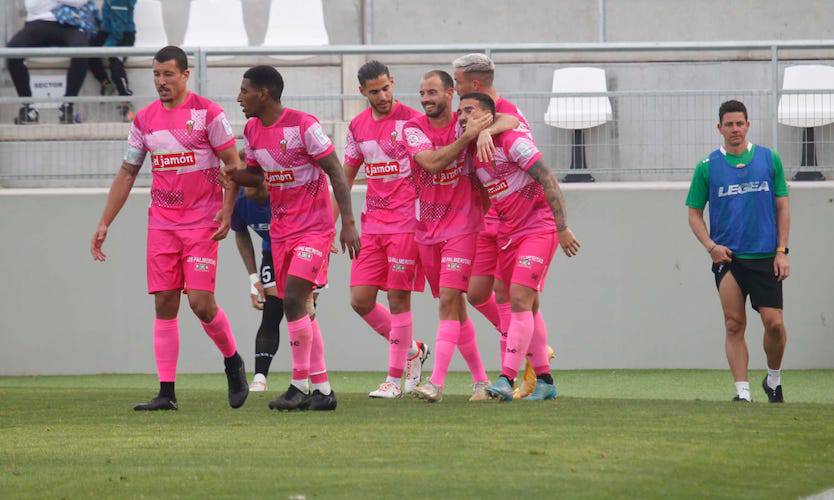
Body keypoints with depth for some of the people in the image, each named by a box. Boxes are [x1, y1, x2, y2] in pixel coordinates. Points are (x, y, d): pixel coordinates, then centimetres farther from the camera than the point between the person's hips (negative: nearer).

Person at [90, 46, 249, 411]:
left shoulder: (208, 113, -4)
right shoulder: (144, 120, 9)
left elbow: (233, 164, -2)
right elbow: (127, 173, 15)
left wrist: (227, 210, -14)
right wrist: (104, 224, 11)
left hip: (202, 223, -4)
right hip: (161, 223, 4)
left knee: (200, 301, -11)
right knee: (164, 304, 0)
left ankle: (232, 361, 16)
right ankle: (166, 392, 0)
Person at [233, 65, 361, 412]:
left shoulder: (303, 125, -16)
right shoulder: (252, 130, 7)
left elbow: (335, 172, -13)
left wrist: (348, 223, -17)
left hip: (314, 227, -8)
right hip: (280, 228, 8)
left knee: (293, 298, -18)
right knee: (301, 307, 6)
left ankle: (300, 386, -12)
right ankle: (322, 390, 11)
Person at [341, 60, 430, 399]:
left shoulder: (411, 120, -7)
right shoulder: (358, 127, 11)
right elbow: (346, 176, 19)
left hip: (407, 223, -6)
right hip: (372, 224, 6)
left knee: (397, 297, -5)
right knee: (360, 299, 0)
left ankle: (395, 379, 3)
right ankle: (412, 350, 21)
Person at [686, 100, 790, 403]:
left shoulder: (769, 159, 5)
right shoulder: (706, 167, 3)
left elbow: (782, 207, 8)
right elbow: (694, 213, 8)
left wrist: (782, 251, 1)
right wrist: (710, 246, -7)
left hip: (765, 256, 0)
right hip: (727, 257, 0)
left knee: (774, 322, -7)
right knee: (734, 324, -4)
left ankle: (774, 379, 17)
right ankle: (742, 392, -1)